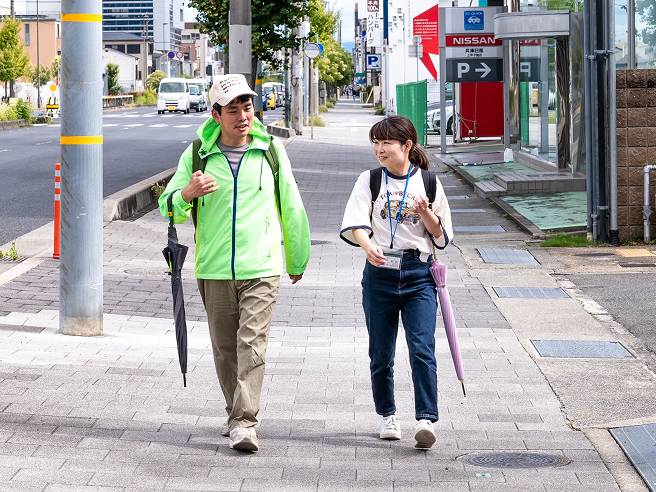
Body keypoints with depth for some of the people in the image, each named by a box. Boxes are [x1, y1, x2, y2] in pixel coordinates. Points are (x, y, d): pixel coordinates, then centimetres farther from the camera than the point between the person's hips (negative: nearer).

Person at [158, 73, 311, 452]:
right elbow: (169, 207, 6)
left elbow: (292, 208, 13)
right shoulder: (197, 154, 5)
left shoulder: (272, 150, 5)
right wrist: (187, 194, -17)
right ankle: (238, 415, 25)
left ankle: (245, 422, -17)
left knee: (252, 345, -13)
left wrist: (297, 261, 20)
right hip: (214, 269, 2)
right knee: (225, 349, 9)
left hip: (261, 268, -2)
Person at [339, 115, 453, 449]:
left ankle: (425, 419, -16)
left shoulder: (429, 182, 5)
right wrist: (368, 246, -30)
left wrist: (425, 213, -10)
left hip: (419, 274, -1)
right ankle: (387, 415, 25)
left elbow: (442, 236, 9)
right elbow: (354, 223, -10)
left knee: (422, 349, -13)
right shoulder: (370, 180, 5)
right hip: (379, 272, 1)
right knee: (381, 353, 8)